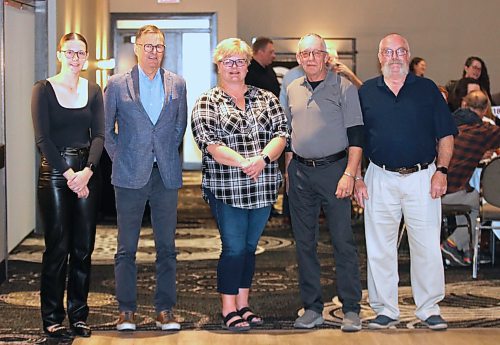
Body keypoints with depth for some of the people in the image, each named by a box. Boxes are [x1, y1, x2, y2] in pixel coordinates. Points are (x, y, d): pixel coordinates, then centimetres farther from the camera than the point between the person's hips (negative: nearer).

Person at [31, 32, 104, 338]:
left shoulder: (93, 91, 9)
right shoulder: (43, 89, -1)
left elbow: (99, 135, 2)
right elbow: (42, 138, -7)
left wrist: (87, 170, -14)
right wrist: (69, 173, -13)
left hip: (87, 172, 3)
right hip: (54, 173, -3)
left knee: (83, 247, 5)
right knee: (57, 248, -2)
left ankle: (79, 315, 15)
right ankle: (53, 318, 8)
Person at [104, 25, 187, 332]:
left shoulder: (177, 84, 7)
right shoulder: (118, 84, 1)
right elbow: (106, 127, 7)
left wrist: (168, 154, 9)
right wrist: (119, 158, 2)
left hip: (167, 176, 2)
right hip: (130, 176, -1)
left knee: (167, 246, 5)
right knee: (127, 247, 3)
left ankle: (166, 309, 13)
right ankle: (127, 310, 12)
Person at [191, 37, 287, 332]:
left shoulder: (266, 98, 11)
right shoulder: (207, 103, 0)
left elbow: (281, 134, 2)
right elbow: (209, 143, -11)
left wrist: (263, 158, -17)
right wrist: (244, 162, -21)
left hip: (263, 187, 4)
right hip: (226, 188, -4)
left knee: (250, 246, 12)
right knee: (234, 247, -2)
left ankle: (243, 304, 23)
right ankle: (229, 310, 9)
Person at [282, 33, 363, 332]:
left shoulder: (344, 87, -2)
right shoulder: (292, 90, 13)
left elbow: (356, 134, -5)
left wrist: (349, 174, -13)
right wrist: (289, 172, 13)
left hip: (334, 168, -5)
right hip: (300, 172, 5)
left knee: (343, 240, -4)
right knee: (305, 242, 7)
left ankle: (351, 309, 4)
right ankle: (312, 308, 15)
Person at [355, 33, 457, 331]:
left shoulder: (428, 89, 6)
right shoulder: (366, 92, 8)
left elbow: (446, 135, 5)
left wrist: (441, 170, -6)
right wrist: (356, 178, 2)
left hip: (422, 177, -1)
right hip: (380, 179, 1)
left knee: (427, 246, 1)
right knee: (379, 248, 4)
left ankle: (430, 309, 13)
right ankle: (385, 309, 15)